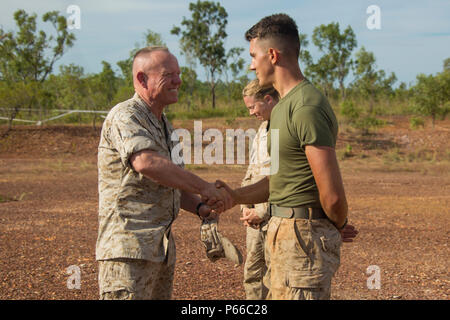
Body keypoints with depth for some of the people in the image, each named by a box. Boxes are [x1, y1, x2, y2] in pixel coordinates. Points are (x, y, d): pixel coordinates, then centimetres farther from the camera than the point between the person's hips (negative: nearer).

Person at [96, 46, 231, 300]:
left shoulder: (165, 126, 19)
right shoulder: (125, 116, -11)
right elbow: (146, 163, -30)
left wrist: (201, 207, 4)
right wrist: (203, 188, -26)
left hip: (162, 248, 9)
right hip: (129, 249, -9)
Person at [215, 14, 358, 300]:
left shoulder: (307, 108, -21)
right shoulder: (285, 106, 14)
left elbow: (333, 195, -23)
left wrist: (340, 225, -4)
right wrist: (235, 196, 6)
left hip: (303, 237, -11)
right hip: (287, 233, 11)